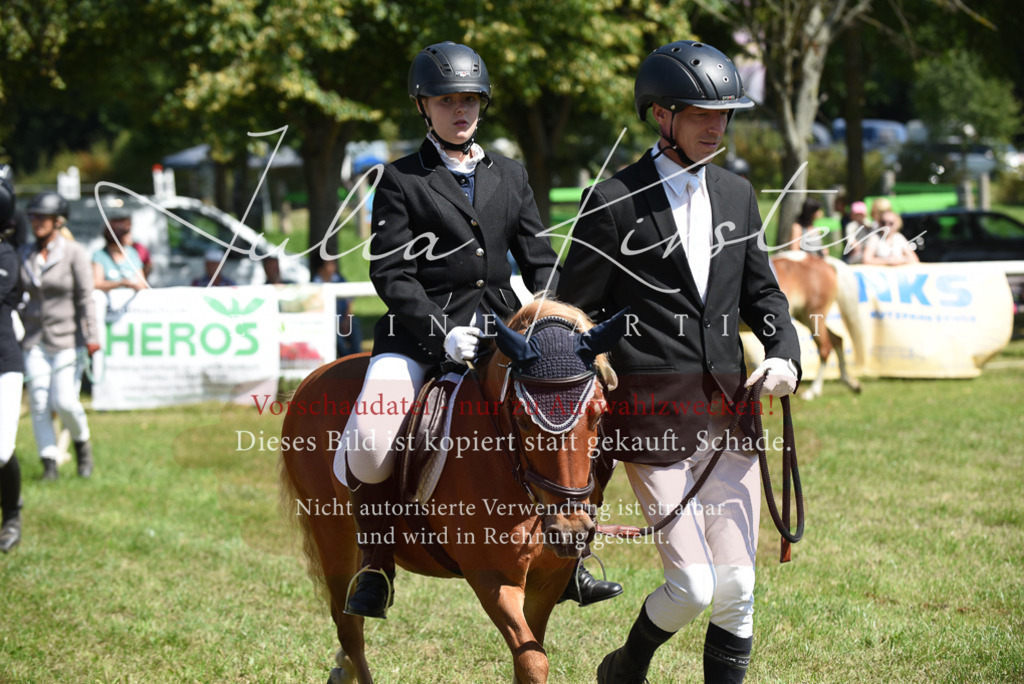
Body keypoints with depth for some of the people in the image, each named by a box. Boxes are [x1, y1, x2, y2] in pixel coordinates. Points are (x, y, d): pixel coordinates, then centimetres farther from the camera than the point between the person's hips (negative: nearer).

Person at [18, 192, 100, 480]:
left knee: (64, 401, -10)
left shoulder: (73, 253, -6)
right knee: (38, 402, -3)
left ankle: (82, 441, 19)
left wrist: (91, 337, -14)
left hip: (67, 339, -4)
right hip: (34, 339, 4)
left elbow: (85, 297, -8)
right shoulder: (25, 254, 7)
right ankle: (49, 462, 6)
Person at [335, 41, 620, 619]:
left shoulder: (511, 176, 16)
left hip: (500, 333, 4)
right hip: (419, 334, -4)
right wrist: (440, 333, -20)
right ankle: (376, 571, -6)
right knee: (370, 442, -26)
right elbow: (392, 273, -6)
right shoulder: (401, 180, 3)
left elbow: (540, 261, 12)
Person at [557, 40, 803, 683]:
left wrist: (785, 354, -1)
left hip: (729, 411, 5)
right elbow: (577, 314, 0)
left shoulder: (737, 194, 13)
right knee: (694, 587, -8)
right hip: (652, 419, -5)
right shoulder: (614, 201, -4)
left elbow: (762, 293, 20)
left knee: (737, 589, 2)